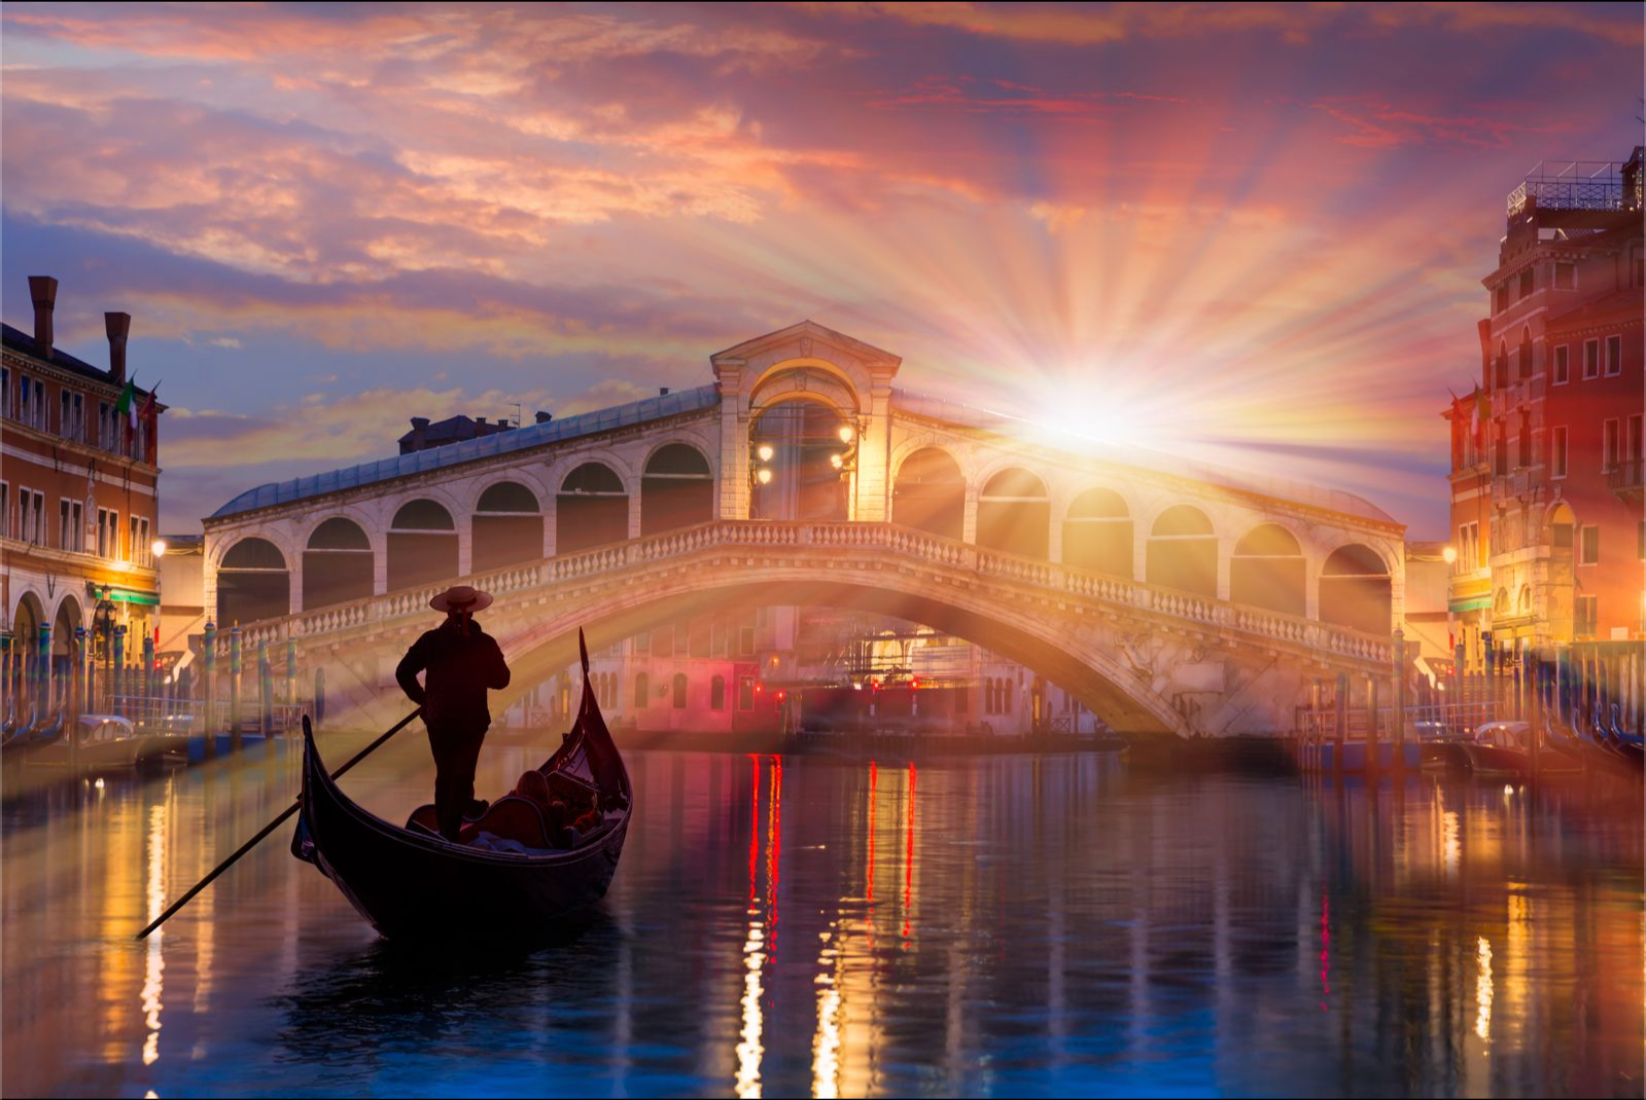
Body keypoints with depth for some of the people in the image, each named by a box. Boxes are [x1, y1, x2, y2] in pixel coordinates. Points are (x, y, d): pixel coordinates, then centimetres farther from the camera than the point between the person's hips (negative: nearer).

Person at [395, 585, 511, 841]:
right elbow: (501, 680, -2)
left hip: (438, 720, 2)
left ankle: (443, 828, 25)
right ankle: (451, 831, 0)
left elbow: (403, 672, -8)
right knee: (462, 779, 6)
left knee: (444, 776, 18)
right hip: (472, 722, -2)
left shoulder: (431, 641, -9)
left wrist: (422, 698, 3)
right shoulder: (485, 644, -12)